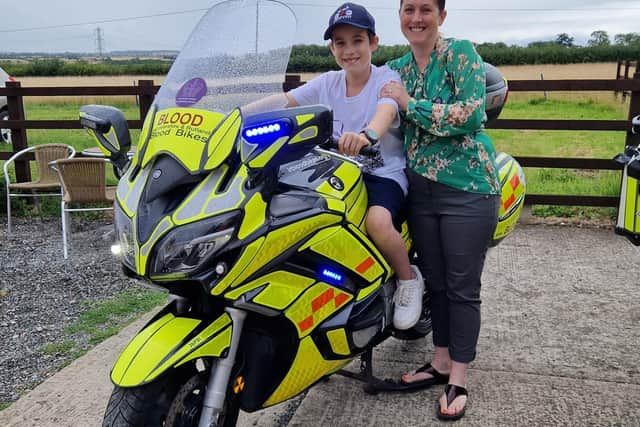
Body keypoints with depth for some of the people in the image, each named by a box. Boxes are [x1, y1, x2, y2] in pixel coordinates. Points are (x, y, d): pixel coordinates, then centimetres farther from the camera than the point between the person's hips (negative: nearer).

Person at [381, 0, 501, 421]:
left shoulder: (461, 52, -5)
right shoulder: (396, 69, 12)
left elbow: (471, 114, -18)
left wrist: (410, 104, -15)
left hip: (467, 187, -5)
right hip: (420, 186, 6)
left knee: (463, 286, 3)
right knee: (436, 280, 15)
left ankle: (458, 379, 17)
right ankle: (441, 362, 31)